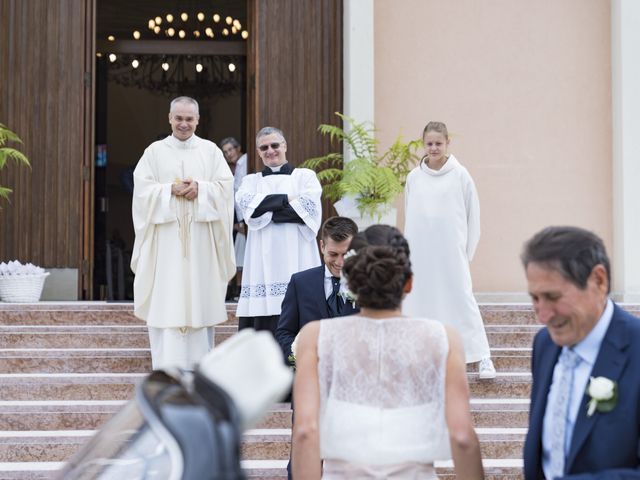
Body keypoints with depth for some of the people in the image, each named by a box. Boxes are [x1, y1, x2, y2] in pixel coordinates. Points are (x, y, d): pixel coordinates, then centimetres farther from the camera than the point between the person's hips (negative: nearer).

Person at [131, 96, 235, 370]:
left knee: (200, 297, 1)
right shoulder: (155, 151, 7)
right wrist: (171, 190, -15)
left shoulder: (210, 151, 9)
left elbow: (225, 187, 2)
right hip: (166, 235, -1)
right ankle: (166, 365, -2)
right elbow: (142, 188, -1)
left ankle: (199, 364, 8)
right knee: (166, 299, -4)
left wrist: (200, 188, -14)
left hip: (200, 237, 1)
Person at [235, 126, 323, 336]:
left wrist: (268, 208, -3)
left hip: (296, 259, -2)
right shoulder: (251, 181, 20)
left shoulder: (305, 176, 13)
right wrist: (286, 199, -6)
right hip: (263, 261, 2)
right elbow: (246, 203, -2)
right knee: (263, 317, -7)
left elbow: (308, 205, -5)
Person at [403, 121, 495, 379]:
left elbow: (473, 215, 1)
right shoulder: (414, 177, 6)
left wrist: (467, 251, -1)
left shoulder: (460, 175, -2)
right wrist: (407, 250, 10)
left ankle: (482, 357, -2)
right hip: (421, 252, 3)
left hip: (451, 251, -3)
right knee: (423, 300, 6)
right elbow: (410, 217, 13)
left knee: (462, 298, -6)